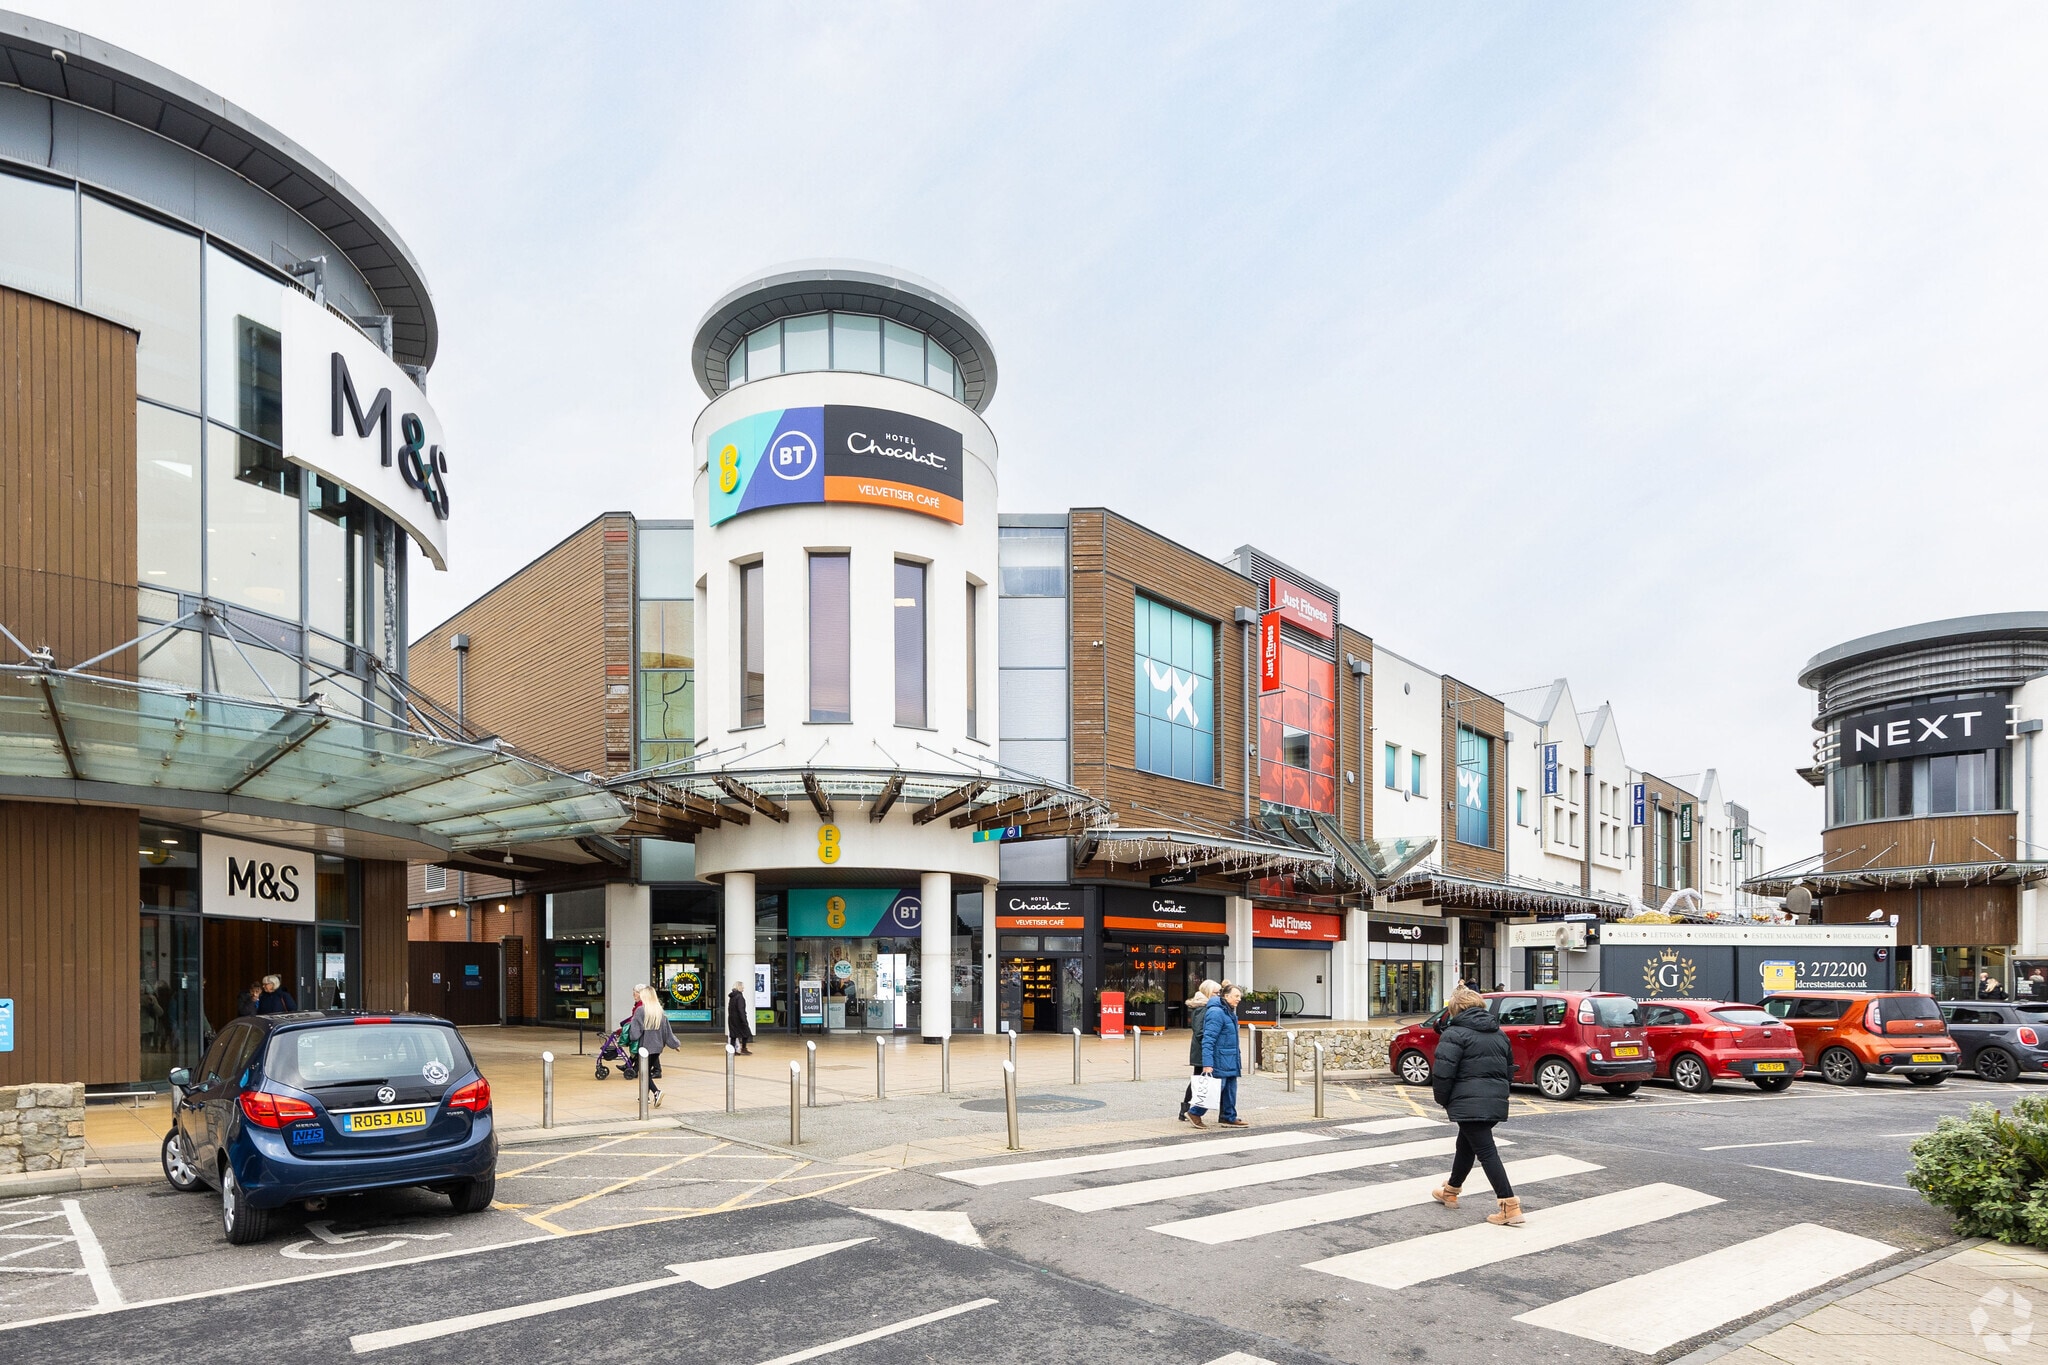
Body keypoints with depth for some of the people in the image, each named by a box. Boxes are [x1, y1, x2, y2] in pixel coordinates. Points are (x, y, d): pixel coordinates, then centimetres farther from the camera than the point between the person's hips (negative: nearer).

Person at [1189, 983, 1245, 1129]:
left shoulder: (1229, 1012, 13)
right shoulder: (1216, 1012, -19)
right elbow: (1208, 1039, -22)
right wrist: (1207, 1064, -26)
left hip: (1229, 1061, 10)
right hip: (1219, 1060, -10)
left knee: (1230, 1089, 12)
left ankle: (1229, 1117, 21)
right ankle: (1194, 1112, 9)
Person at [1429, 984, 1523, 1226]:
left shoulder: (1455, 1033, -9)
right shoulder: (1499, 1034, 16)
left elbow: (1443, 1072, -16)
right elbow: (1509, 1069, 22)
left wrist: (1443, 1100, -1)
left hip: (1469, 1103, -9)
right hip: (1496, 1101, 9)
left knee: (1486, 1151, -6)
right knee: (1465, 1145, 23)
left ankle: (1510, 1207, -12)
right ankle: (1450, 1192, 39)